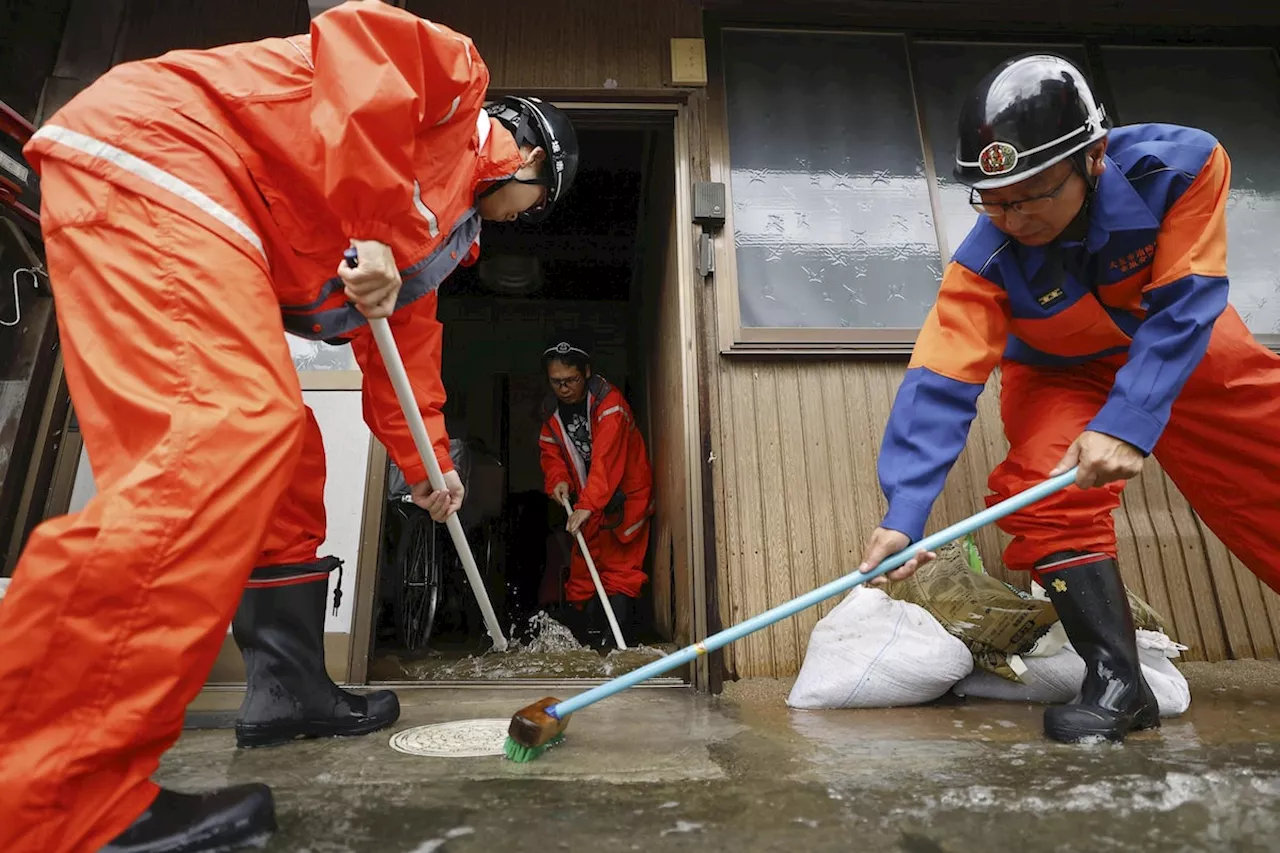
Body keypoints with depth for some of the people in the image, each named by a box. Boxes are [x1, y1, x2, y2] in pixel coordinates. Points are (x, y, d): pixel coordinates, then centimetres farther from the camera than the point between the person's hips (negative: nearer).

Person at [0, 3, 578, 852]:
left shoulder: (445, 222, 25)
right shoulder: (460, 76, 5)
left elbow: (406, 340, 25)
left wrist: (428, 464, 24)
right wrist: (371, 227, -19)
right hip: (150, 153, -10)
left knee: (282, 458, 8)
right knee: (230, 433, -26)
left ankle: (289, 688, 18)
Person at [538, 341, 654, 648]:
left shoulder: (609, 402, -23)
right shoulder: (552, 410, 0)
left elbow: (607, 458, -33)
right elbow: (550, 450, 6)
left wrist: (587, 505, -41)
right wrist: (558, 479, -16)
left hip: (626, 492, -7)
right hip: (589, 498, 7)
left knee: (619, 565, -7)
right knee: (584, 562, 10)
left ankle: (615, 633, -2)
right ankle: (589, 631, 22)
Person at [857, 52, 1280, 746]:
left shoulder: (1183, 165, -29)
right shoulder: (986, 262, -31)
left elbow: (1179, 311, -29)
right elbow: (939, 385, -38)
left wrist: (1126, 424, -43)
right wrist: (904, 513, -47)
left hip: (1186, 350, 2)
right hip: (1062, 376, -1)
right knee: (1048, 491, -24)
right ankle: (1118, 682, -12)